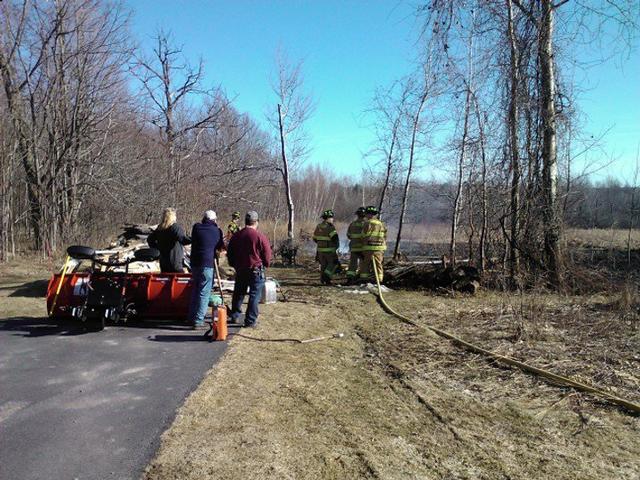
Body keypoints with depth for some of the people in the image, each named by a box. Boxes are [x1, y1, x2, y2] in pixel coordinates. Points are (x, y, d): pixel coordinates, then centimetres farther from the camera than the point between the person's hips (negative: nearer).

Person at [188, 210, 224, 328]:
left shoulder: (196, 227, 5)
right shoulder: (217, 231, -1)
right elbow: (220, 247, 11)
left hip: (195, 263, 4)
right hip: (207, 264, -4)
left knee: (195, 290, 17)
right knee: (204, 293, 0)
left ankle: (192, 317, 24)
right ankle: (198, 320, -4)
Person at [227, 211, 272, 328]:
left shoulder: (236, 236, 4)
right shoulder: (260, 236, -13)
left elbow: (229, 253, 13)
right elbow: (267, 255, -8)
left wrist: (234, 265, 25)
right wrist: (265, 265, 10)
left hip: (240, 270, 5)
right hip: (256, 270, -5)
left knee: (238, 293, 19)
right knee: (254, 295, 2)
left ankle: (235, 316, 28)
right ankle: (251, 320, 1)